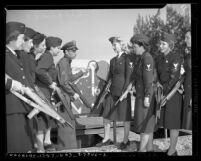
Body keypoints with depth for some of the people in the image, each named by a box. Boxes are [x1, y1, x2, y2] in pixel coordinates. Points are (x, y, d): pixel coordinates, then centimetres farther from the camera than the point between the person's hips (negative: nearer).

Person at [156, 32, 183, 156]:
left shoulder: (176, 57, -11)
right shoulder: (160, 58, 11)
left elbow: (173, 77, -16)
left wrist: (164, 91, -15)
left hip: (174, 93, -7)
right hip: (163, 92, 7)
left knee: (173, 123, -1)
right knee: (167, 121, 9)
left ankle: (171, 151, 9)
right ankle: (173, 149, 21)